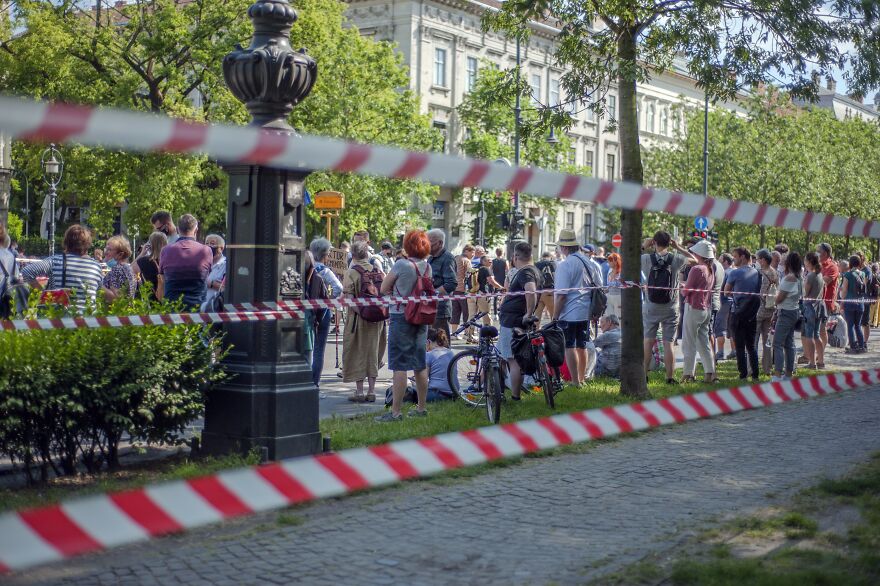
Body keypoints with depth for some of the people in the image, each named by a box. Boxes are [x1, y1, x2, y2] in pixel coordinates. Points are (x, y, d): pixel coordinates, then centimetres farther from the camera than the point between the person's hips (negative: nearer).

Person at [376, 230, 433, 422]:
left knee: (399, 366, -6)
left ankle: (395, 411, -6)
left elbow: (384, 288, -7)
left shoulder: (402, 264, -14)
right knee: (420, 365, 13)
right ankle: (421, 408, 21)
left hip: (401, 317, -6)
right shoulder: (428, 267, 4)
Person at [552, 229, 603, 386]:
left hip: (569, 314, -7)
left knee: (569, 347, -2)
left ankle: (575, 382, -3)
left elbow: (561, 295, -16)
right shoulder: (591, 263, 9)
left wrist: (555, 316, -9)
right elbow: (599, 289, 15)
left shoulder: (565, 265, -14)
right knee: (582, 346, 16)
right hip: (586, 312, 7)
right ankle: (582, 379, 24)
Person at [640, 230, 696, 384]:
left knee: (648, 340, 10)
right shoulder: (676, 259, -6)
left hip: (651, 307, 0)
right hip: (670, 308, 0)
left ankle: (644, 373, 12)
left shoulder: (646, 259, -8)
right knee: (668, 342, 2)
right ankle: (670, 377, 4)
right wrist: (678, 247, 11)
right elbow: (694, 259, 11)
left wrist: (643, 246, 9)